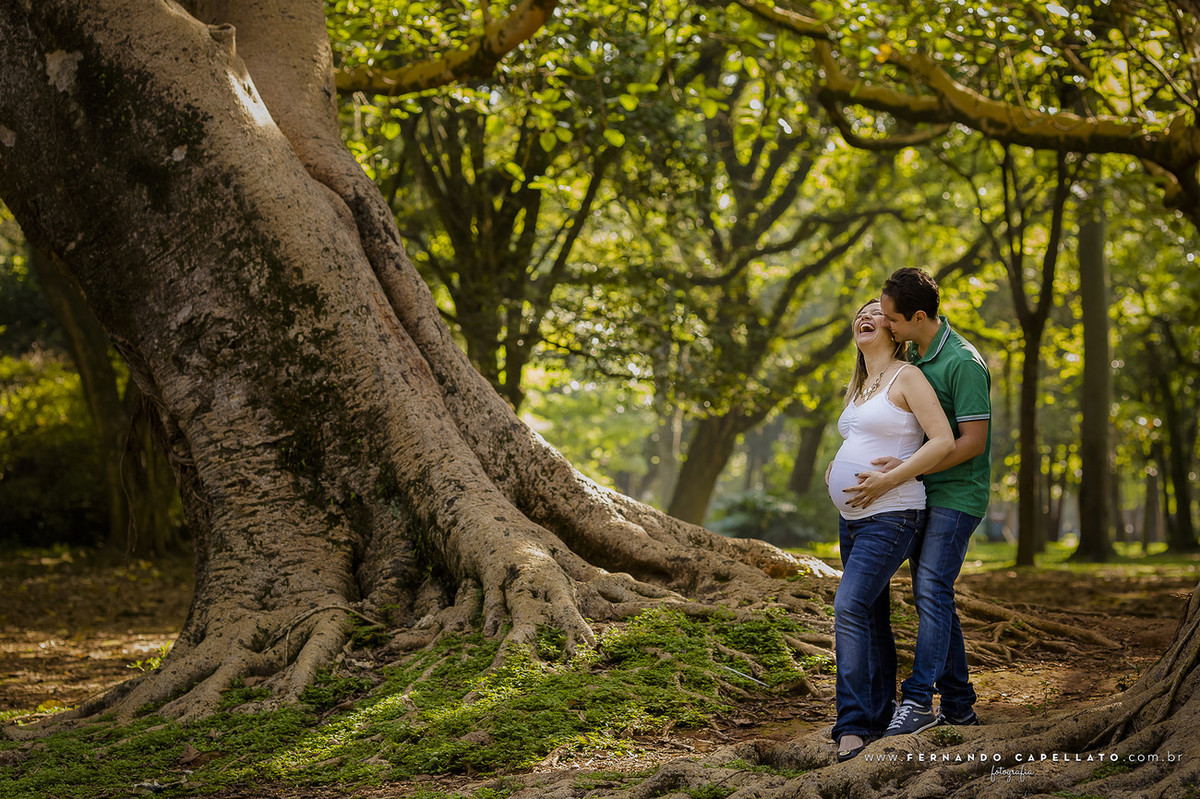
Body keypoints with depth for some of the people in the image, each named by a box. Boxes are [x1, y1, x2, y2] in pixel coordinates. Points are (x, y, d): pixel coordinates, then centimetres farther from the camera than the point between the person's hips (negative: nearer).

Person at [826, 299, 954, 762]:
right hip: (853, 518, 9)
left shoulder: (908, 377, -7)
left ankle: (853, 724, -21)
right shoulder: (856, 388, 17)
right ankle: (880, 715, 18)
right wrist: (833, 471, 12)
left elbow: (944, 441, -16)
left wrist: (885, 481, -19)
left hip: (891, 516, -9)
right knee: (872, 618, 11)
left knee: (849, 608, -20)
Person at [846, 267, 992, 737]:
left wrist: (899, 473, -22)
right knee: (931, 597, 9)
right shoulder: (913, 355, 11)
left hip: (957, 494, -9)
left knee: (931, 589, -18)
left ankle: (917, 699, -21)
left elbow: (972, 442, -21)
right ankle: (958, 704, 15)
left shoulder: (963, 363, -17)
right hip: (924, 494, 9)